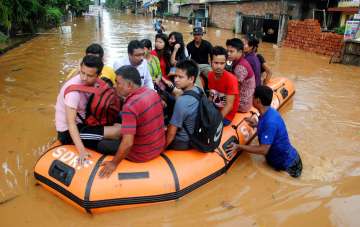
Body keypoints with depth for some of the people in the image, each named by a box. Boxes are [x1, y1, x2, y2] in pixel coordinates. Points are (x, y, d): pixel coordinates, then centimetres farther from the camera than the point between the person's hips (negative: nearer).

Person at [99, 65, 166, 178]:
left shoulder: (130, 106, -30)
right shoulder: (152, 92, -5)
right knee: (119, 133, 27)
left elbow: (128, 143, -31)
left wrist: (114, 163, -16)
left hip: (142, 155, -7)